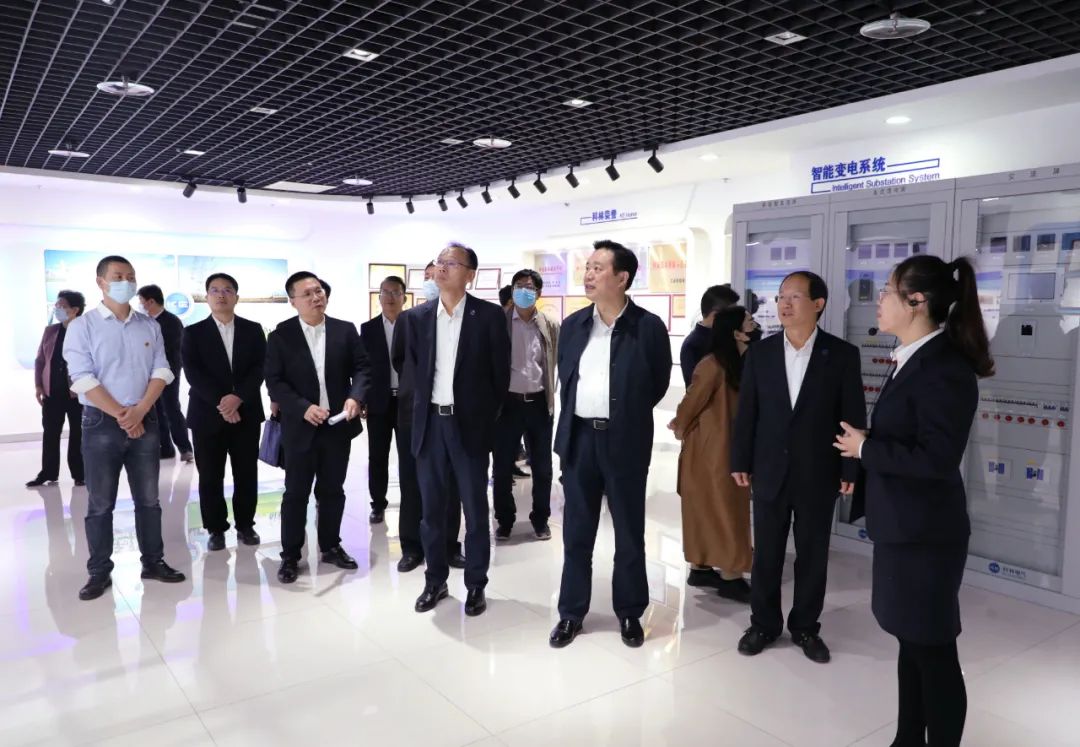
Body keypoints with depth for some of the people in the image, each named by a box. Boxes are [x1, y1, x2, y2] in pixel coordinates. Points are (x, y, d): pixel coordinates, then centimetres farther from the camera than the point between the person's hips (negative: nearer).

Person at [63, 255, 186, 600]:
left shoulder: (149, 326, 8)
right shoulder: (82, 326, -3)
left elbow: (162, 371, 2)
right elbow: (82, 378, -10)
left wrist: (139, 411, -12)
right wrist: (121, 415, -15)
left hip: (146, 421, 3)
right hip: (101, 423, -3)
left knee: (148, 499, 10)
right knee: (100, 503, 5)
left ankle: (153, 561, 20)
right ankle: (99, 572, 15)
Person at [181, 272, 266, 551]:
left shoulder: (253, 330, 7)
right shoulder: (194, 332, 4)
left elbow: (260, 369, -2)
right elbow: (193, 373, -7)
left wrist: (238, 397, -16)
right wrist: (220, 402, -18)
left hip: (246, 412, 1)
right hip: (207, 414, -1)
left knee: (247, 474, 5)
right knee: (210, 477, 4)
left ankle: (245, 525, 19)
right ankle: (216, 529, 16)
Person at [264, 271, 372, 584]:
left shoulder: (346, 330, 3)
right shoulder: (281, 335, -3)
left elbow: (362, 367, 1)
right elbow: (275, 381, -7)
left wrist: (355, 397, -17)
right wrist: (303, 408, -20)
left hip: (338, 424, 2)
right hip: (301, 426, -2)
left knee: (333, 490, 13)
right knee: (296, 493, 5)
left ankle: (331, 546, 28)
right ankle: (290, 555, 17)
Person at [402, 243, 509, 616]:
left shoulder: (489, 315, -6)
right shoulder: (419, 317, 5)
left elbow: (500, 373, -2)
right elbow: (414, 368, 14)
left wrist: (485, 417, 0)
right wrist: (424, 407, 9)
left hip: (470, 424, -3)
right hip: (429, 423, 4)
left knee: (475, 510, 6)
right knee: (431, 508, 11)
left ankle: (476, 585, 20)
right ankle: (435, 581, 26)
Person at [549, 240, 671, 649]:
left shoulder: (648, 327, -7)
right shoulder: (573, 324, 6)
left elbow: (658, 383, 2)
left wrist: (624, 415, 8)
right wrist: (577, 417, 11)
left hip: (625, 441, -3)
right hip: (579, 437, 4)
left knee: (629, 532, 9)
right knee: (576, 531, 11)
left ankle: (629, 612, 26)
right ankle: (571, 612, 24)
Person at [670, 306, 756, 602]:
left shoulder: (740, 364, 6)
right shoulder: (713, 366, -21)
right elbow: (691, 403, -12)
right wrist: (681, 428, 5)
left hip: (727, 449, 8)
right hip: (710, 450, -8)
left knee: (708, 509, 14)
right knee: (721, 510, -1)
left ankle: (701, 568, 24)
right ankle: (729, 576, 9)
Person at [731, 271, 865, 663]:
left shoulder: (842, 354, -5)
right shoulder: (760, 353, 1)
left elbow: (853, 416, -3)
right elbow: (746, 411, 3)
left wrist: (850, 469, -5)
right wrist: (740, 462, 2)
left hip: (818, 475, -1)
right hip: (769, 472, 2)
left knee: (813, 556, 11)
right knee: (766, 554, 11)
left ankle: (805, 627, 28)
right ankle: (764, 623, 27)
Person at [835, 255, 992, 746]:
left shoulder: (944, 368, -20)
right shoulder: (913, 360, 10)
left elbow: (937, 458, -26)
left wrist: (866, 448, -16)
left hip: (924, 532, -10)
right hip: (902, 526, 10)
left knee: (934, 649, 5)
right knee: (911, 641, 20)